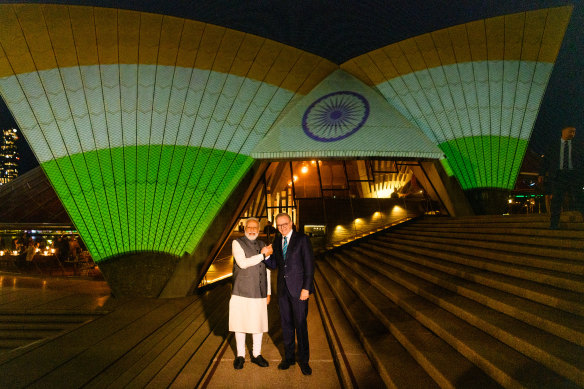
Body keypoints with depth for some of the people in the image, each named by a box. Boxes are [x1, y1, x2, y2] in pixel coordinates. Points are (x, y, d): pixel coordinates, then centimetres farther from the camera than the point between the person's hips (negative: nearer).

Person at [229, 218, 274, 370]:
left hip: (259, 293, 4)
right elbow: (243, 263, -19)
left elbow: (266, 270, 14)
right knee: (240, 324, 6)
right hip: (242, 292, -4)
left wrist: (268, 292, 12)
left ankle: (256, 355, 25)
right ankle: (240, 356, 23)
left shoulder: (262, 245, 11)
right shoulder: (237, 243, -4)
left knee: (259, 324, 9)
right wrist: (263, 255, -16)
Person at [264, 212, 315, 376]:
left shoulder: (302, 239, -8)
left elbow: (309, 264, -11)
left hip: (298, 287, -5)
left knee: (300, 324, 1)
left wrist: (306, 288, -16)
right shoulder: (277, 241, 9)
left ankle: (304, 360, 17)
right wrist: (266, 256, -11)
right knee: (286, 324, 13)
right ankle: (288, 357, 28)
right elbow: (274, 264, 11)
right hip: (283, 288, 5)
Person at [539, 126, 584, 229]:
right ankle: (554, 224, -4)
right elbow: (546, 160, 11)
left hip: (574, 175, 1)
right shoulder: (553, 145, 16)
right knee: (556, 200, -4)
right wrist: (541, 174, 0)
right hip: (558, 175, -1)